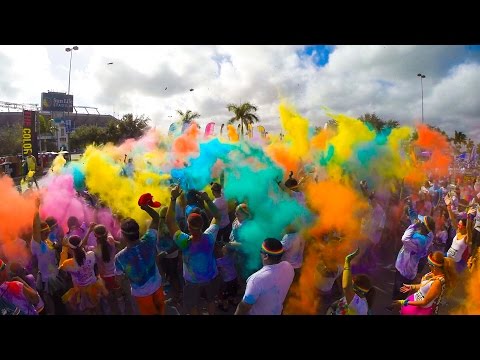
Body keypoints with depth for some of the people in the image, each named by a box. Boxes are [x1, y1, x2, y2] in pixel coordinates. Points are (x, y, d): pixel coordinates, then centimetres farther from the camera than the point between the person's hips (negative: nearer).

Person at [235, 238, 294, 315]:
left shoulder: (258, 279, -40)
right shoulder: (288, 267, -20)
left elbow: (244, 306, -28)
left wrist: (237, 314, -10)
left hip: (258, 313, -5)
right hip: (277, 311, 5)